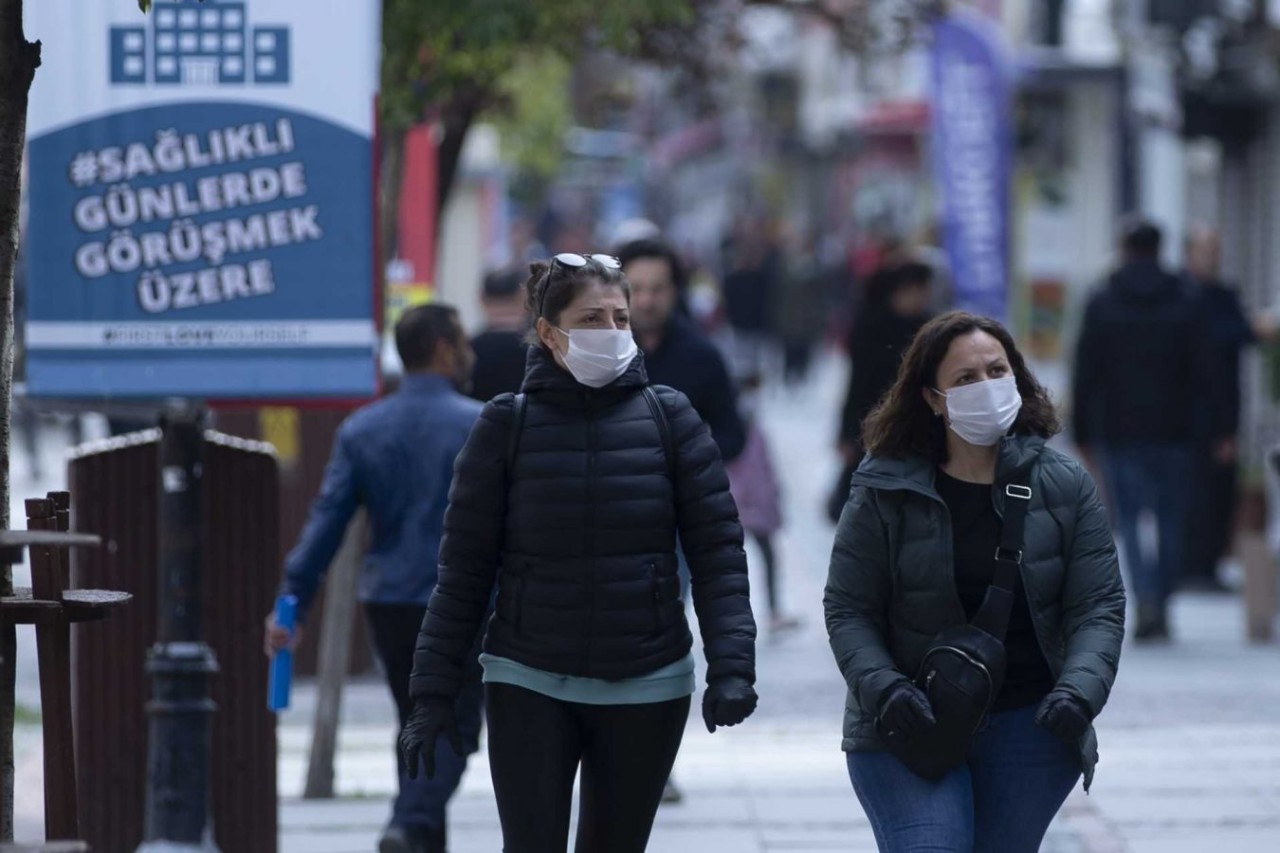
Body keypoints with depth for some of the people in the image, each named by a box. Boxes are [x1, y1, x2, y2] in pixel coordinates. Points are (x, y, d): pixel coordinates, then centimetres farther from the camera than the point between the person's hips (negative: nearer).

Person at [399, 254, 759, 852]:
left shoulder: (667, 418, 1)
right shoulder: (508, 425, -1)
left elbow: (717, 554, 0)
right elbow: (464, 568, 1)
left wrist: (731, 667, -12)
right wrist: (434, 692, -3)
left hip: (645, 688, 1)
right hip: (530, 686, -1)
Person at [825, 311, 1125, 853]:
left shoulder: (1065, 487, 2)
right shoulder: (883, 493, -3)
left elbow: (1098, 607, -2)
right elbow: (848, 610, -2)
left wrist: (1078, 692, -19)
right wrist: (882, 688, -19)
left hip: (1029, 728, 2)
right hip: (908, 728, -2)